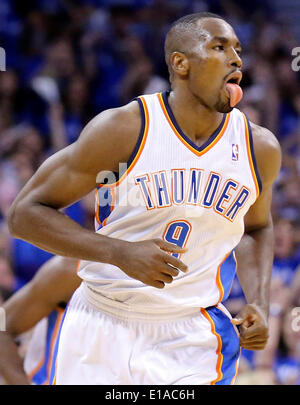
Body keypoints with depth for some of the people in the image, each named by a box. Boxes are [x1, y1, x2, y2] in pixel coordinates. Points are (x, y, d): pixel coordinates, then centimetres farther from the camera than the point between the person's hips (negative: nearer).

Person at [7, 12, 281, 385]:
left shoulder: (261, 148, 0)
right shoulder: (122, 129, -13)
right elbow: (25, 213, -11)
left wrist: (259, 305, 3)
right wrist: (121, 253, -23)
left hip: (193, 340, 2)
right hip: (100, 326, -2)